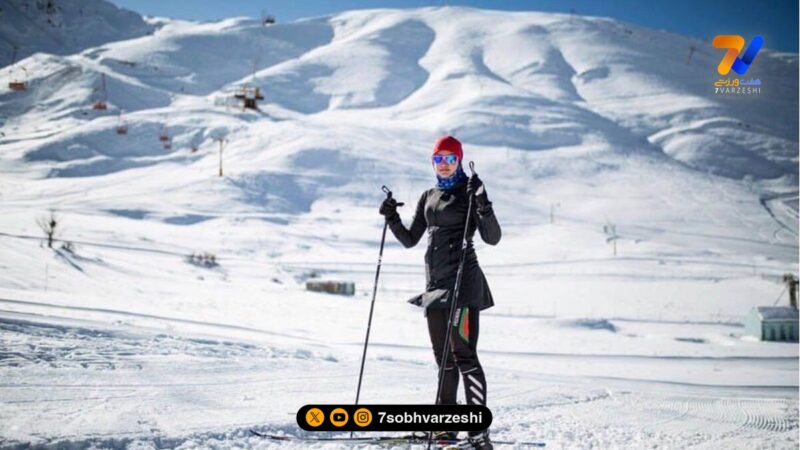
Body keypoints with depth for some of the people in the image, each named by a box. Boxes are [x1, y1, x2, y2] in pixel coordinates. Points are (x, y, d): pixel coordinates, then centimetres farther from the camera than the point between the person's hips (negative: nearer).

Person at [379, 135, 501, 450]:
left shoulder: (469, 192, -2)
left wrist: (483, 205, -25)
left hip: (462, 280, -7)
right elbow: (410, 240, 20)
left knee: (463, 354, -13)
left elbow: (492, 238, -12)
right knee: (443, 356, 11)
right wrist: (392, 219, 4)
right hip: (435, 282, 7)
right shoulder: (429, 197, 17)